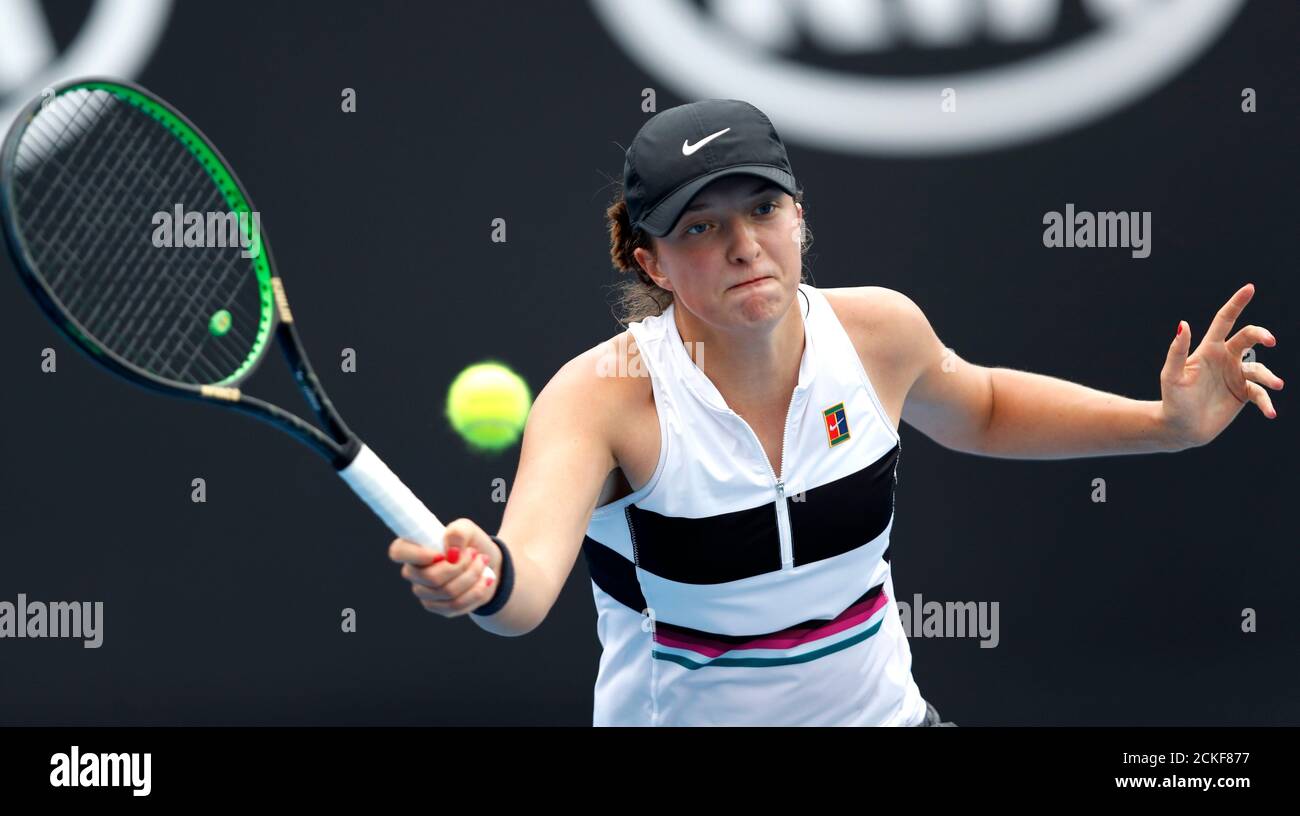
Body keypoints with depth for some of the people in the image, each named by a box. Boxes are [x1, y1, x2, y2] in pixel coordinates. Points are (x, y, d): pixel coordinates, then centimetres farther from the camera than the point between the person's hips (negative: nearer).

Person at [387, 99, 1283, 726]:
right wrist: (489, 579, -65)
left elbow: (980, 409, 15)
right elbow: (534, 570, -42)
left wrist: (1167, 422, 3)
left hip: (878, 705, 4)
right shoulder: (605, 395, -24)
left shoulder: (879, 329, -9)